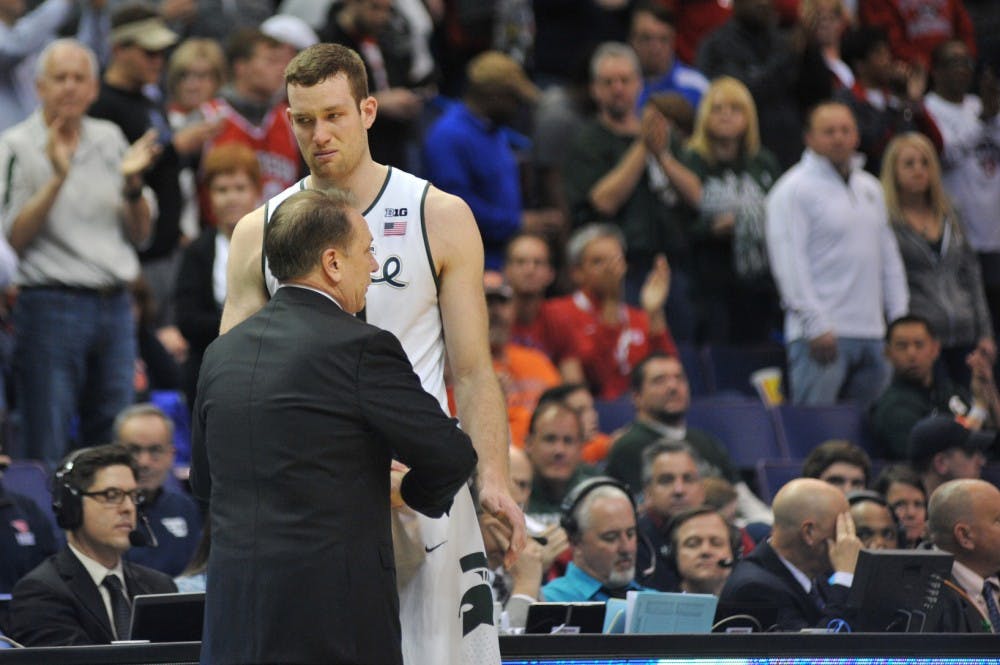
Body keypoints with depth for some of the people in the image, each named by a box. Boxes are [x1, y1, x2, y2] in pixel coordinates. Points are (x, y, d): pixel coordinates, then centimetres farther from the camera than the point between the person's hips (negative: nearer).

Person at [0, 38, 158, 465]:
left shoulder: (110, 139, 12)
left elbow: (140, 234, 15)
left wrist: (132, 183, -4)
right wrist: (57, 178, -19)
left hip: (114, 304, 5)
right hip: (50, 305, -5)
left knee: (113, 444, 7)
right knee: (44, 447, -5)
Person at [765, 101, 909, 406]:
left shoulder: (870, 188, 19)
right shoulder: (793, 189, -4)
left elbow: (889, 256, 22)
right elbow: (789, 262, -11)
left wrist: (901, 320, 12)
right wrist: (816, 325, -17)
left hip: (873, 333, 7)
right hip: (824, 334, -7)